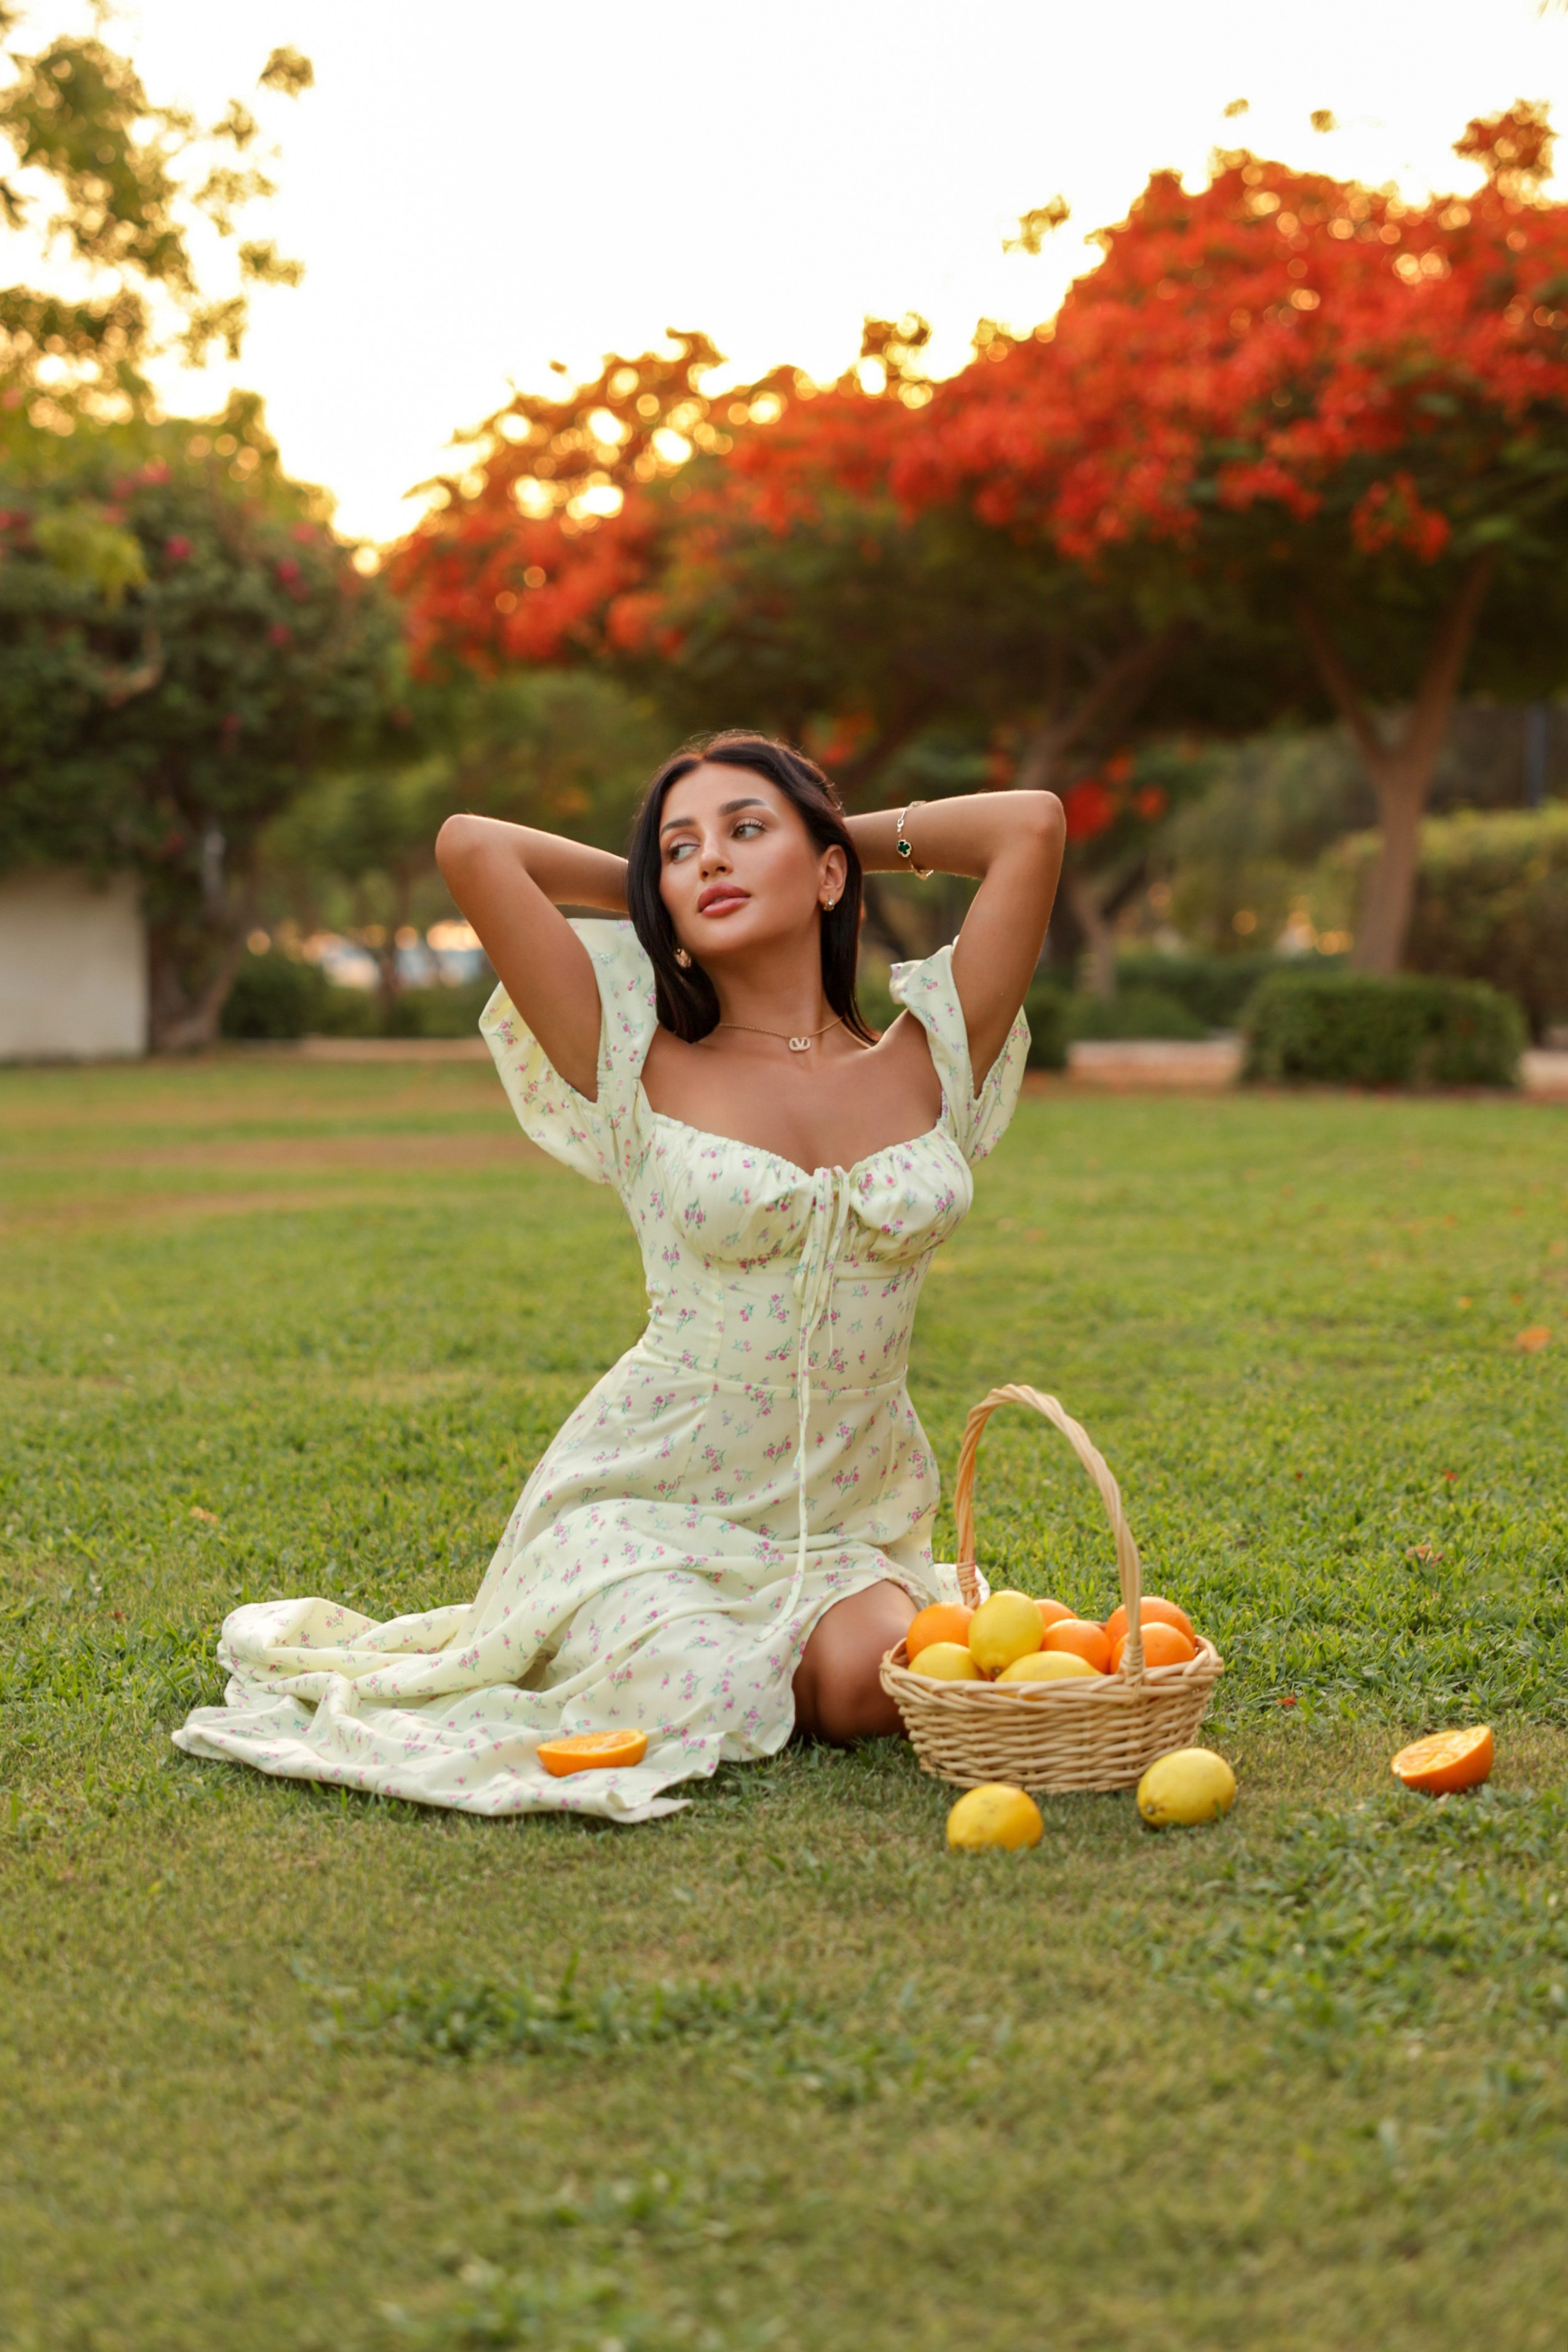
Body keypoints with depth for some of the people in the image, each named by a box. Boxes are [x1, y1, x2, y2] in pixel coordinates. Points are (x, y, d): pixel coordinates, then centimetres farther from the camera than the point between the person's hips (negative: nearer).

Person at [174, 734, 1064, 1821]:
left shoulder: (929, 1067, 4)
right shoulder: (646, 1076, -3)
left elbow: (1033, 822, 0)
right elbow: (471, 845, -9)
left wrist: (850, 838, 12)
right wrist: (657, 886, 6)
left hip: (846, 1516, 2)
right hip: (652, 1496, -1)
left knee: (868, 1687, -28)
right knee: (699, 1707, -26)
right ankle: (619, 1631, 11)